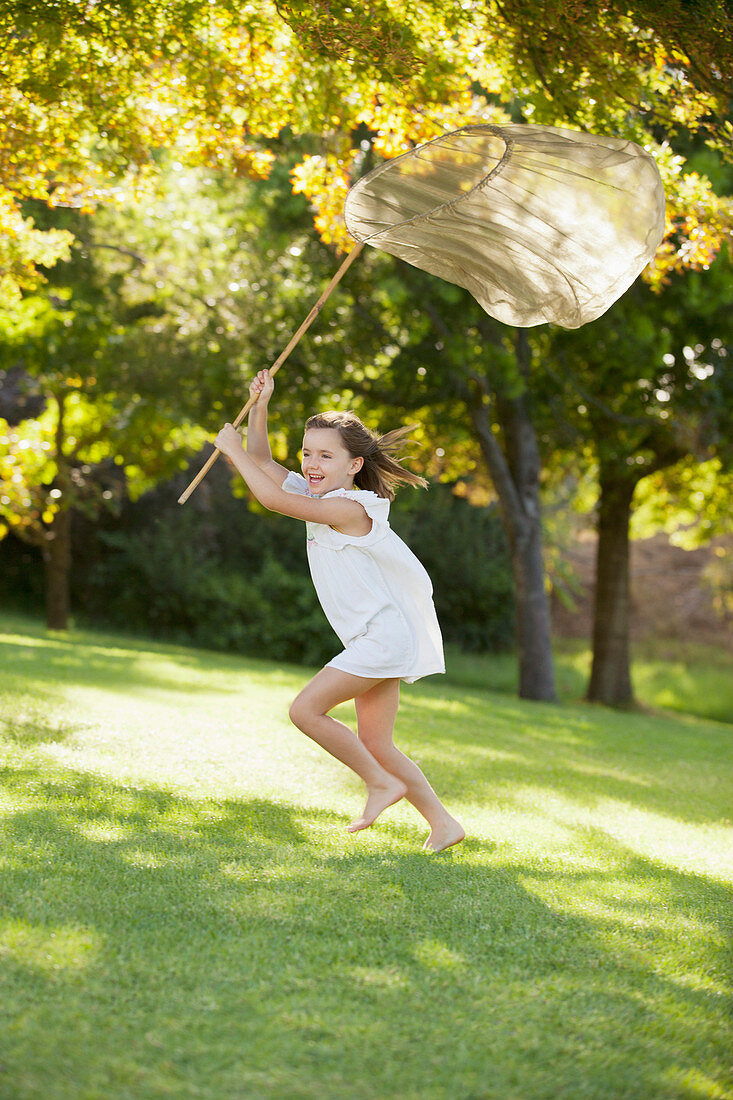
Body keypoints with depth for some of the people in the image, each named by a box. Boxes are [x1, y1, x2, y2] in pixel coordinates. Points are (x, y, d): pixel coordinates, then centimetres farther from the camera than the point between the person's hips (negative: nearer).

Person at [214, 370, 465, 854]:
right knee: (375, 746, 9)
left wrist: (232, 449, -10)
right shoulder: (316, 493, 10)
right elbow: (263, 462, 16)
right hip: (375, 642, 10)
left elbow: (272, 498, -22)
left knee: (306, 709, -15)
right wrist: (260, 405, 2)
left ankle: (382, 783, -3)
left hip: (386, 636, -10)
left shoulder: (351, 509, -17)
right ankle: (443, 824, 14)